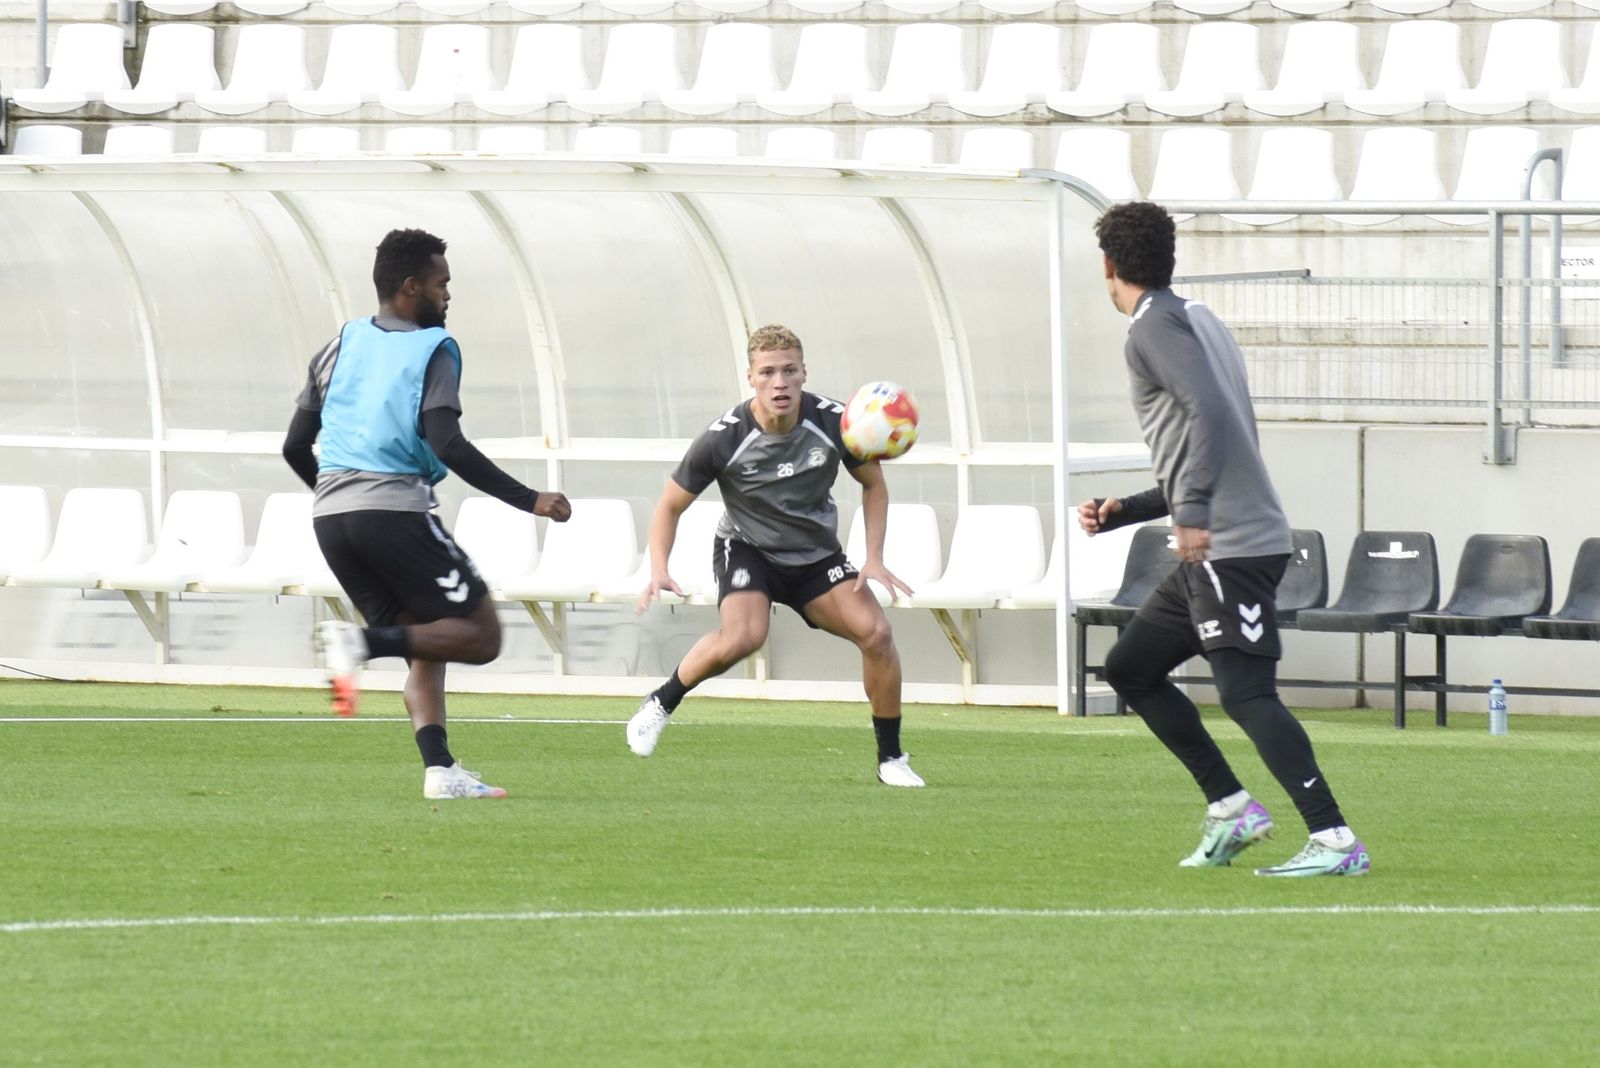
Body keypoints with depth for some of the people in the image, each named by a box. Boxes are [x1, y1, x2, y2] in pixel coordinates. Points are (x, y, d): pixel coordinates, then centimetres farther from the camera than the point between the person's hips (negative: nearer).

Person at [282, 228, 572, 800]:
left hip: (330, 516, 7)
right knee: (479, 636, -1)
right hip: (397, 510, -7)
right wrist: (529, 500, -11)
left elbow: (295, 447, 16)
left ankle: (439, 768, -5)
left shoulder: (342, 345, 16)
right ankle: (363, 641, -21)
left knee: (425, 649, 13)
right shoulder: (434, 349, -2)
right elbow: (447, 446, -14)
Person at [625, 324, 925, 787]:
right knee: (742, 637, -32)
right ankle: (660, 704, -6)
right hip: (747, 548, -3)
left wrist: (874, 559, -7)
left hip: (816, 555, 3)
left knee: (876, 632, -17)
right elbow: (671, 505, -8)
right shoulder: (724, 438, -21)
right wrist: (659, 571, -23)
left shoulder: (833, 422, -15)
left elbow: (873, 484, 4)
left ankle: (891, 758, 0)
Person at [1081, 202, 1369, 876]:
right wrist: (1122, 512, 30)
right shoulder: (1196, 320, 23)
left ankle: (1334, 840, -21)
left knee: (1246, 694, -15)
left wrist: (1193, 513, -31)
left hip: (1228, 544, -10)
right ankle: (1229, 807, 13)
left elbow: (1210, 412, -24)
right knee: (1130, 667, 17)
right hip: (1216, 548, 10)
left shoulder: (1154, 326, -7)